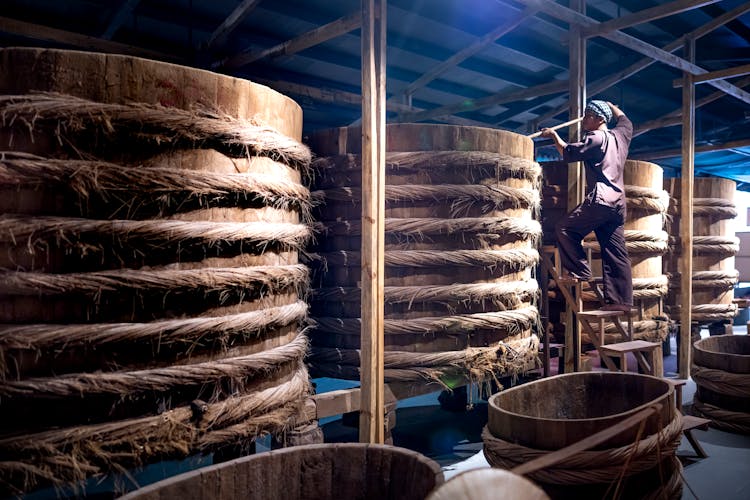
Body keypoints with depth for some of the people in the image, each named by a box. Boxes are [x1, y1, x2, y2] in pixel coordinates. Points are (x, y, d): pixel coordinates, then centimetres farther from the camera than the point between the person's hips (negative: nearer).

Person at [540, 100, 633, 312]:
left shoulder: (596, 138, -4)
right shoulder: (620, 135, 20)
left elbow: (568, 153, -9)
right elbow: (625, 120, 42)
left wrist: (554, 135, 4)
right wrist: (610, 106, 51)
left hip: (599, 200, -8)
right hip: (618, 203, 8)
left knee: (565, 229, 0)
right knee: (616, 254, 5)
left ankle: (580, 271, -4)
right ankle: (621, 300, 3)